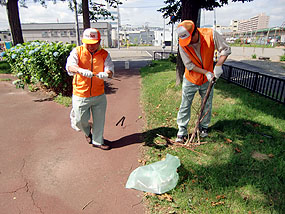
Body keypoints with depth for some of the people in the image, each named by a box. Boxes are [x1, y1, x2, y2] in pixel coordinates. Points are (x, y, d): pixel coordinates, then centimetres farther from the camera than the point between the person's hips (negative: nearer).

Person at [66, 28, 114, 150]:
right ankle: (88, 132, 46)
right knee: (80, 120, 9)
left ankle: (97, 141, 37)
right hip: (80, 95, -1)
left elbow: (110, 70, -13)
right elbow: (70, 66, -23)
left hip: (99, 95, 2)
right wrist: (81, 70, -46)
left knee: (99, 120, 13)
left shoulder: (104, 54, -1)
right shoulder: (77, 51, -6)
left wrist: (106, 74, -39)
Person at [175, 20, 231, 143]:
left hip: (207, 79, 1)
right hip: (191, 79, -1)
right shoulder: (182, 44, -19)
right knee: (185, 106, 3)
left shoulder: (210, 35, -19)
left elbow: (226, 49, -9)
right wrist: (206, 72, -22)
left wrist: (218, 65, -23)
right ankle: (182, 131, 16)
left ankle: (204, 127, 34)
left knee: (207, 105, 13)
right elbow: (189, 65, -14)